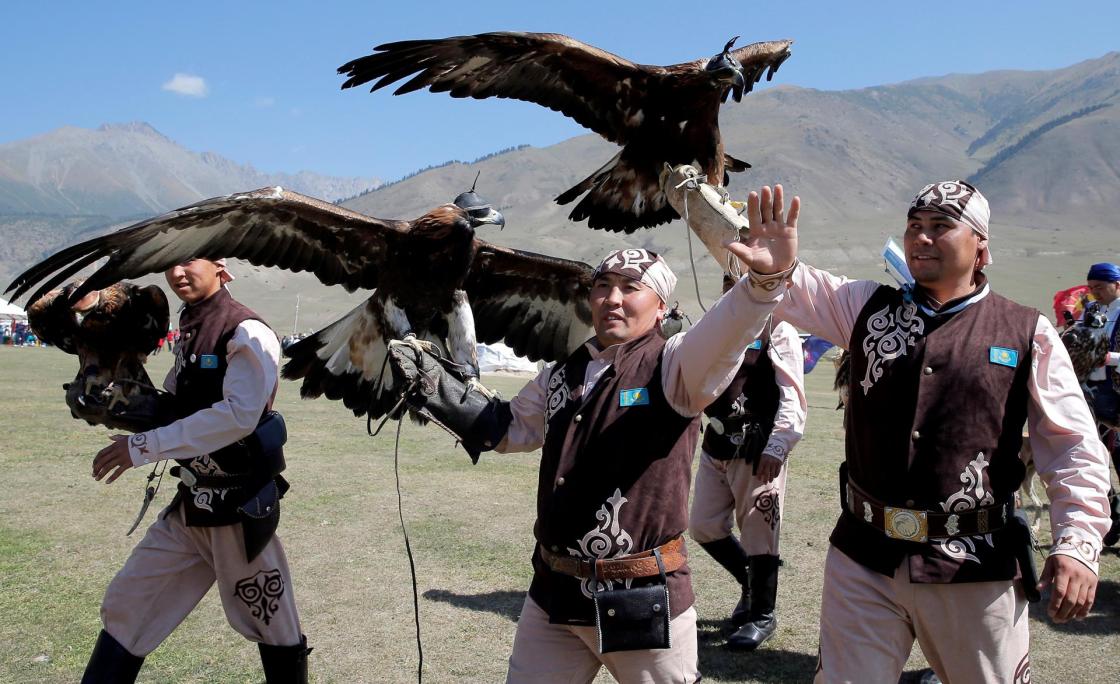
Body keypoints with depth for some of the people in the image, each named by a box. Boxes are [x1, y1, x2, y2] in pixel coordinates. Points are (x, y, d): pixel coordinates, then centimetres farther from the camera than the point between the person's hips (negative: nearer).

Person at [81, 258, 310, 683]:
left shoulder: (246, 333, -15)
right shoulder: (189, 334, 12)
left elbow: (238, 414, -27)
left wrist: (144, 447, -26)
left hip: (240, 508, -8)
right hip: (189, 506, 8)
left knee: (273, 627, 6)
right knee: (126, 607, 10)